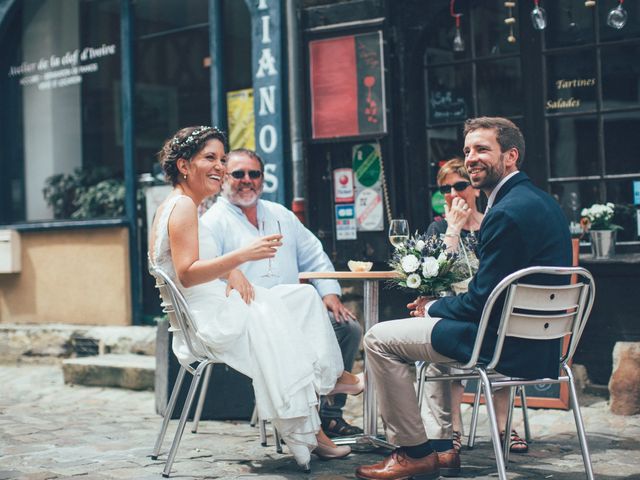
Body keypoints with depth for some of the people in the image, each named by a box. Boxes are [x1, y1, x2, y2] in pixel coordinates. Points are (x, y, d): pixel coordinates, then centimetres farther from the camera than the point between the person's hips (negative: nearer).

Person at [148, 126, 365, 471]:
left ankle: (329, 375, -1)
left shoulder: (176, 206, 17)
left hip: (217, 311, 10)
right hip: (205, 321, -10)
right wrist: (243, 255, -29)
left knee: (304, 296, 8)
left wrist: (233, 273, 0)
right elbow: (187, 274, -23)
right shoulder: (182, 206, -13)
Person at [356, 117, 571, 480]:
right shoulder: (540, 201, 12)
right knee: (437, 326, 33)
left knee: (380, 339, -4)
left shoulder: (507, 212, -20)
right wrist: (438, 304, 8)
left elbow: (481, 300, -19)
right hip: (539, 342, 10)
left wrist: (432, 308, -1)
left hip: (506, 343, -10)